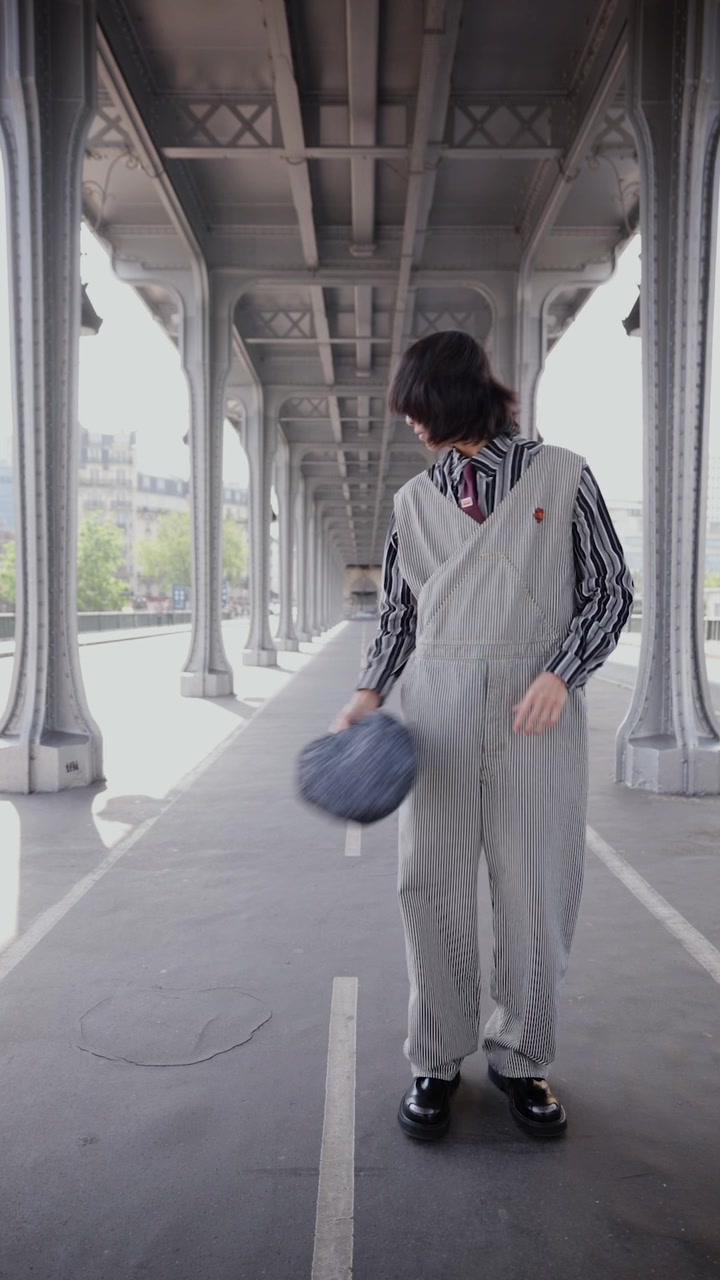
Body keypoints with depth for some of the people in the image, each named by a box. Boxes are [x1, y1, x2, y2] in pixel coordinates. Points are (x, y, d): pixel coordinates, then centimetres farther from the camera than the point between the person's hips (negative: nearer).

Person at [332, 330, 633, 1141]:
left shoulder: (561, 475, 5)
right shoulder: (415, 498, 13)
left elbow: (611, 589, 4)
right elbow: (399, 612, 14)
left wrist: (561, 676, -10)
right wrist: (368, 695, -1)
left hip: (539, 708, -2)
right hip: (439, 703, 2)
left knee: (537, 890, 3)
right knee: (433, 886, 4)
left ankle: (520, 1059, 23)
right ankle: (436, 1061, 20)